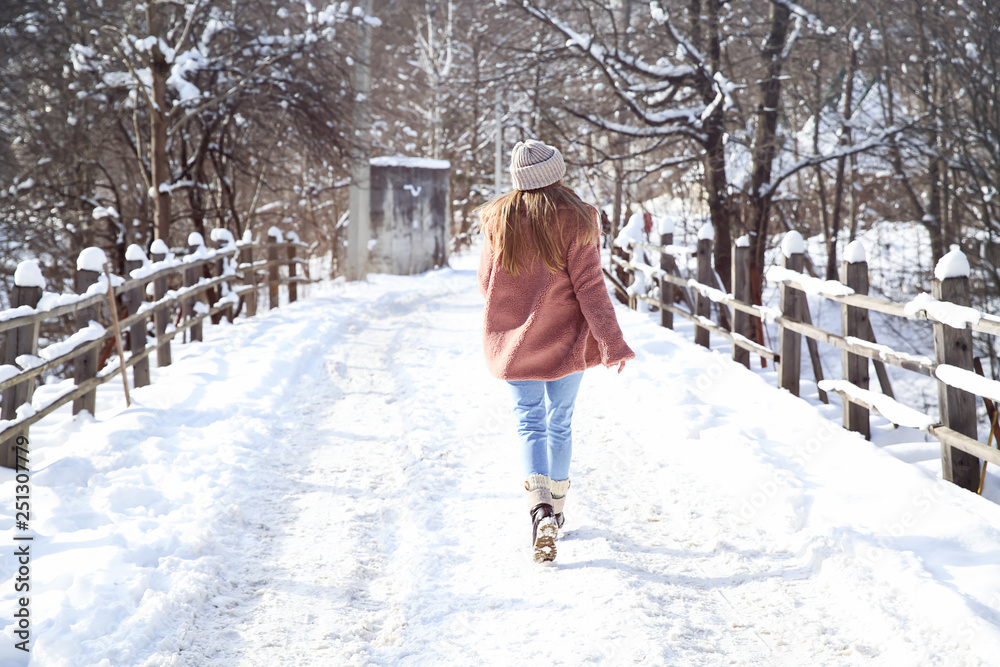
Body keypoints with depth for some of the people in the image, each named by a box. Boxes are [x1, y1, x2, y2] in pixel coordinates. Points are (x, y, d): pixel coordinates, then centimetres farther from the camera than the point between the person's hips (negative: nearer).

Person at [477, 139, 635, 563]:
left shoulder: (498, 218, -3)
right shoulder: (575, 219, -10)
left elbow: (486, 281, 4)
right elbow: (589, 285, -13)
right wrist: (612, 343, -10)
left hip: (513, 339, 1)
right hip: (565, 339, -1)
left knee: (529, 421, 5)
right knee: (560, 422, 15)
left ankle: (540, 506, -17)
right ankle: (556, 505, 27)